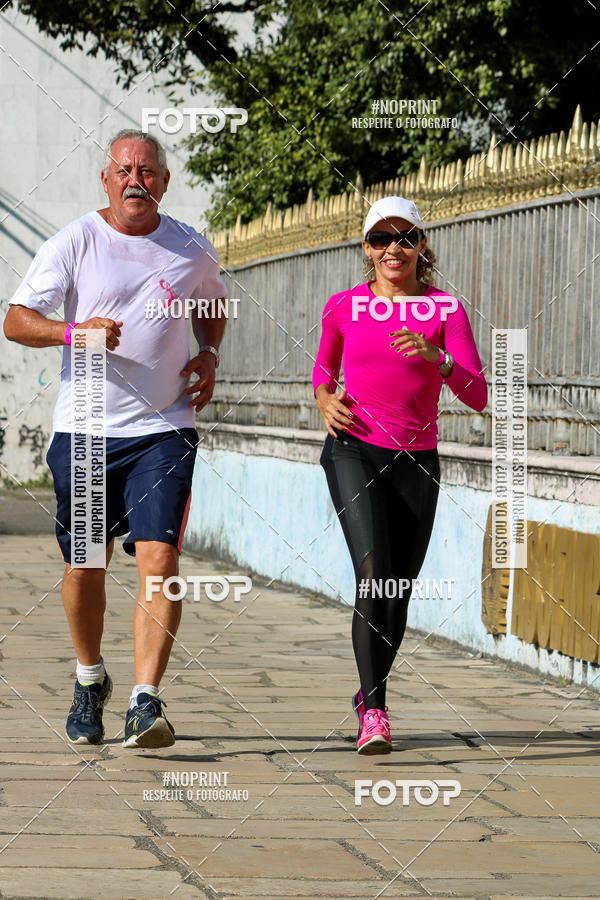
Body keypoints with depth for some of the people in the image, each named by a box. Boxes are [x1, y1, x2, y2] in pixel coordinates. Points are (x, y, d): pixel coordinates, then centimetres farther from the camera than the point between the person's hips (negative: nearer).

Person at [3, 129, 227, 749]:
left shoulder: (193, 251, 6)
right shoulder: (72, 244, -1)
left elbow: (211, 306, 27)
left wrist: (209, 356, 8)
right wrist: (73, 332, -23)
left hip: (163, 430, 0)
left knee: (159, 557, -16)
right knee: (84, 564, 9)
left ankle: (146, 703, -18)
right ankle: (90, 679, 34)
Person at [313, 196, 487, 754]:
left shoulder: (445, 310, 0)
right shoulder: (343, 307, 3)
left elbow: (477, 397, -9)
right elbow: (323, 369, 23)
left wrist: (436, 359, -27)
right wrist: (325, 399, 1)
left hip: (417, 460, 2)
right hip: (354, 451, -2)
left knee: (398, 593, 8)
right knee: (373, 572, -21)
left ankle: (369, 693, 32)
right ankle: (374, 712, -20)